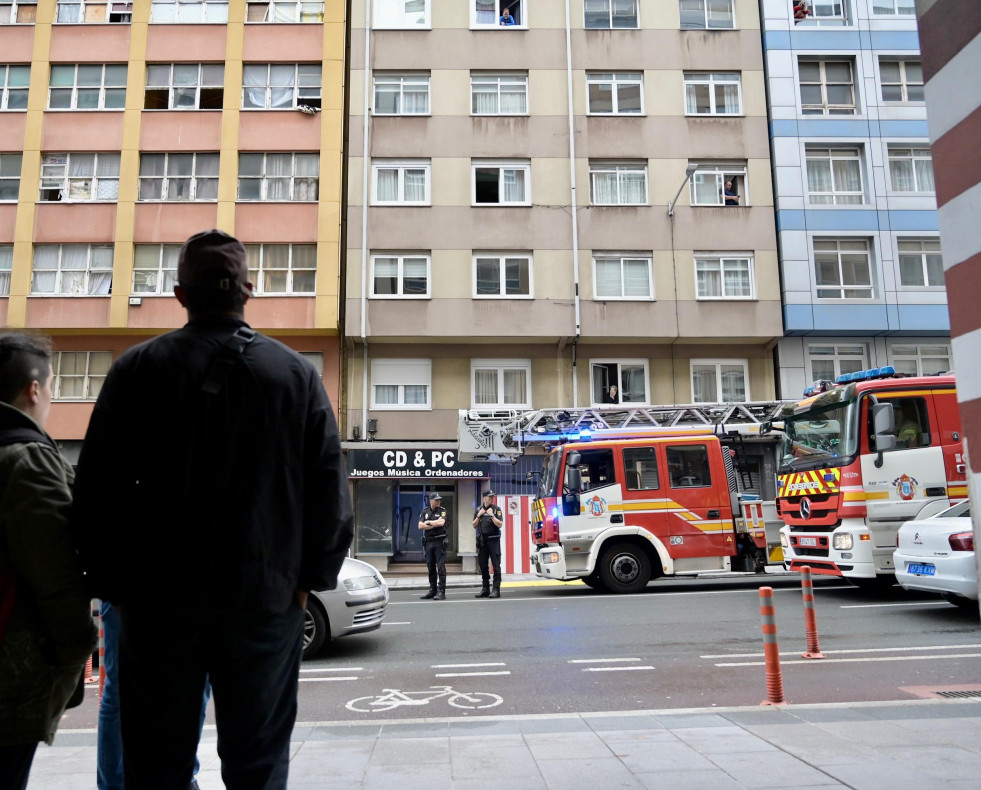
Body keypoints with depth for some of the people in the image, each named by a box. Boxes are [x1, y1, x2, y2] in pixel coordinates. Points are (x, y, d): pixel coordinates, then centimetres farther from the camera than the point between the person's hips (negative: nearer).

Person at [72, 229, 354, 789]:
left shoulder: (138, 368, 0)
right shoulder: (296, 372, 0)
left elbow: (98, 490, -1)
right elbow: (330, 488, -2)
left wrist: (113, 585, 8)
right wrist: (310, 577, 7)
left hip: (159, 596, 1)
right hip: (266, 596, 0)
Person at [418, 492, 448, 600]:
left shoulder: (442, 511, 1)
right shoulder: (424, 512, 10)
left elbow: (441, 523, -16)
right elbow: (420, 526, -2)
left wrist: (428, 522, -5)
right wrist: (435, 524, -8)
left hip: (439, 541, -4)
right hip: (428, 542, 4)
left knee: (441, 567, -8)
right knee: (431, 567, 9)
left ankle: (441, 591, -7)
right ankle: (432, 590, 17)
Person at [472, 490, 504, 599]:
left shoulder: (496, 509, 1)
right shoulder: (478, 510, 11)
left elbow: (500, 524, -7)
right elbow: (474, 525, 10)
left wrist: (492, 515, -15)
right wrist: (478, 516, -4)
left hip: (493, 540, -4)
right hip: (482, 541, 4)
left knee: (496, 565, -7)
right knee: (483, 565, 8)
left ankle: (496, 590, -7)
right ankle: (485, 589, 15)